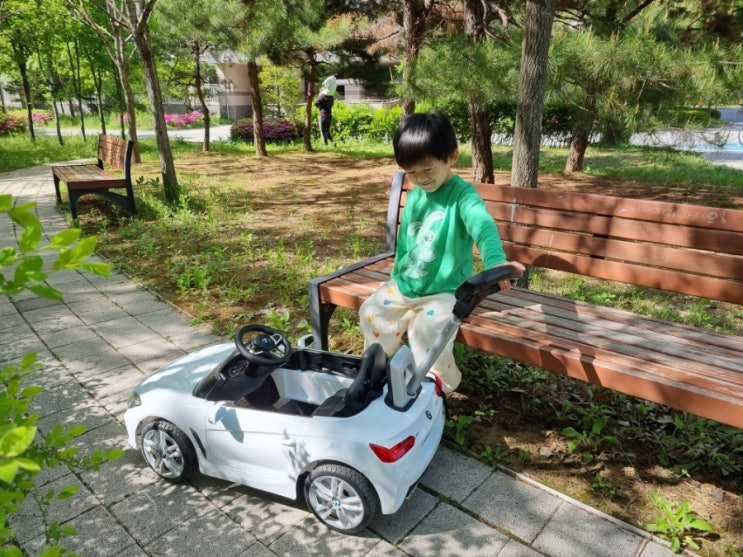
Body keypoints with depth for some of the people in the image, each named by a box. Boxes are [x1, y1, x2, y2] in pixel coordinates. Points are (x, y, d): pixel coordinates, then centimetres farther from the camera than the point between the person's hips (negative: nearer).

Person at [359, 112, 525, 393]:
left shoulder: (462, 194, -19)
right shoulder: (415, 195, 3)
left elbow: (482, 225, -40)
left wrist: (495, 262, -58)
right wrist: (397, 274, 17)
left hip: (445, 291, -7)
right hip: (404, 285, 7)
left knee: (429, 325, -28)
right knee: (371, 312, 2)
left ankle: (435, 384, -4)